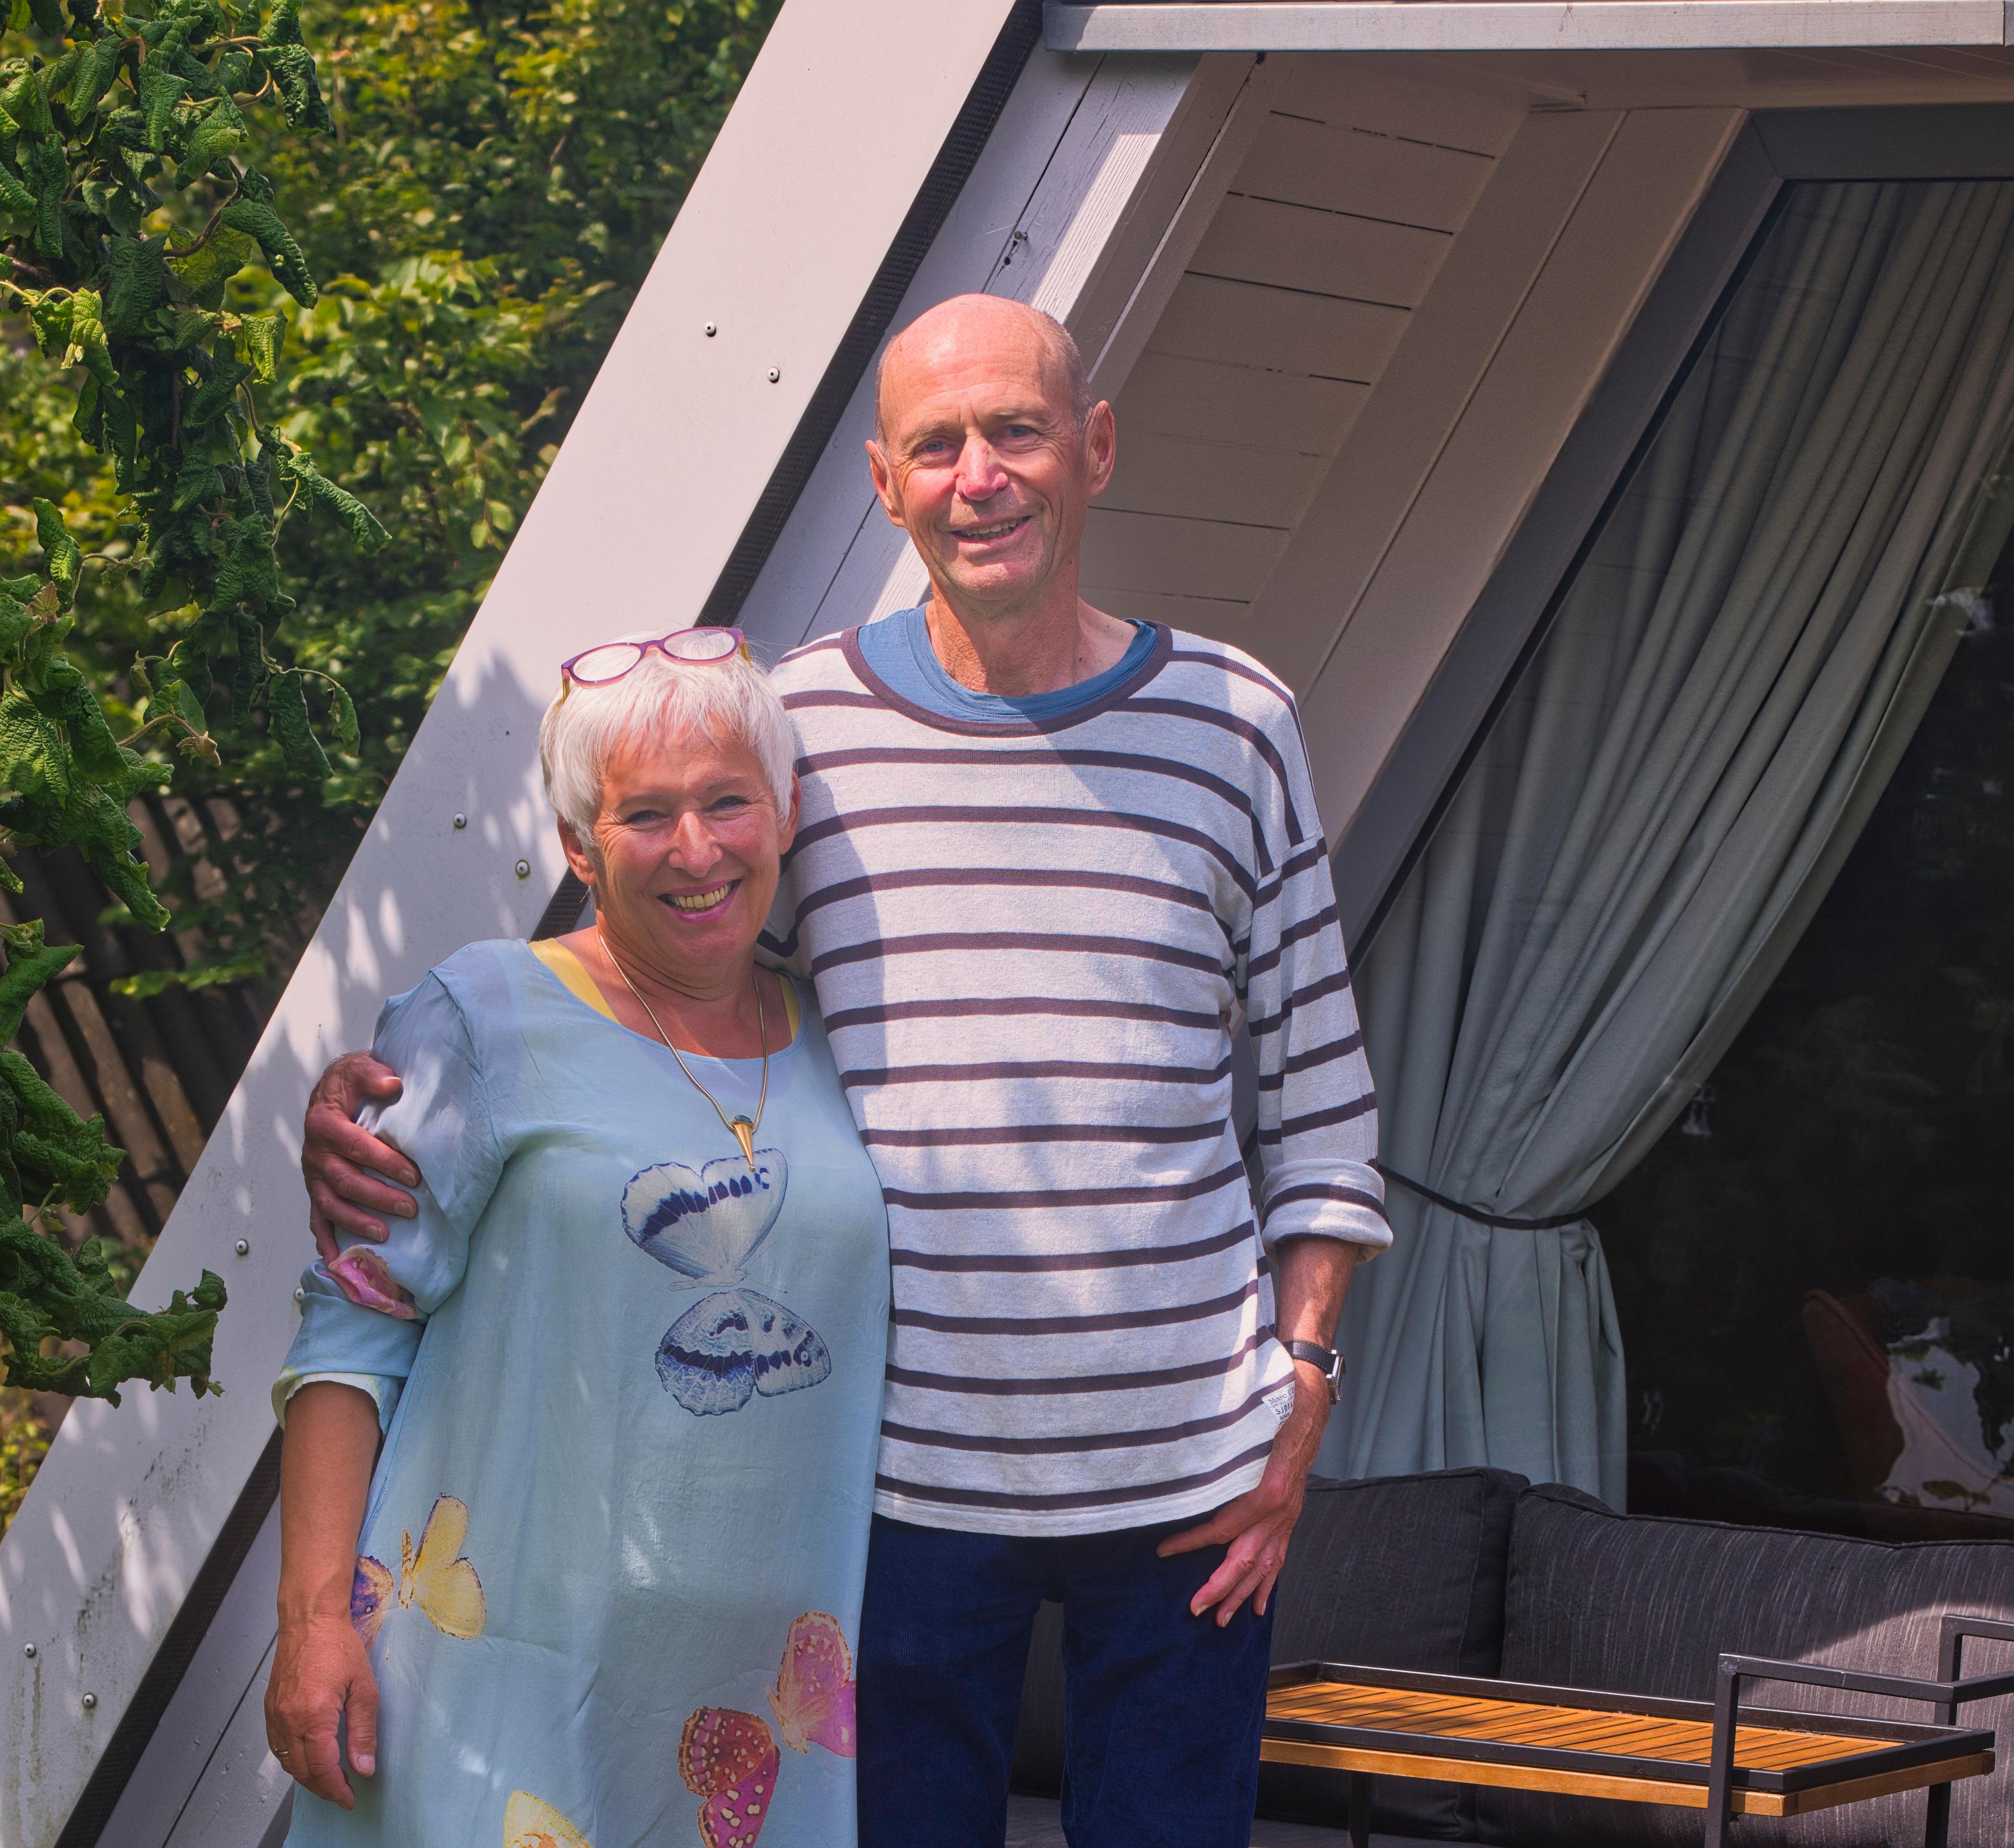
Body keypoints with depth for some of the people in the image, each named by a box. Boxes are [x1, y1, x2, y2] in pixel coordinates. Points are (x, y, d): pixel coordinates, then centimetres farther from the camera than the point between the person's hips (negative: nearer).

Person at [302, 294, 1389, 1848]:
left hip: (1188, 1471, 1)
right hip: (905, 1469, 0)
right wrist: (374, 1107, -12)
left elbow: (1322, 1094, 8)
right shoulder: (795, 729, 1)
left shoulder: (1233, 724, 4)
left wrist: (1303, 1385, 0)